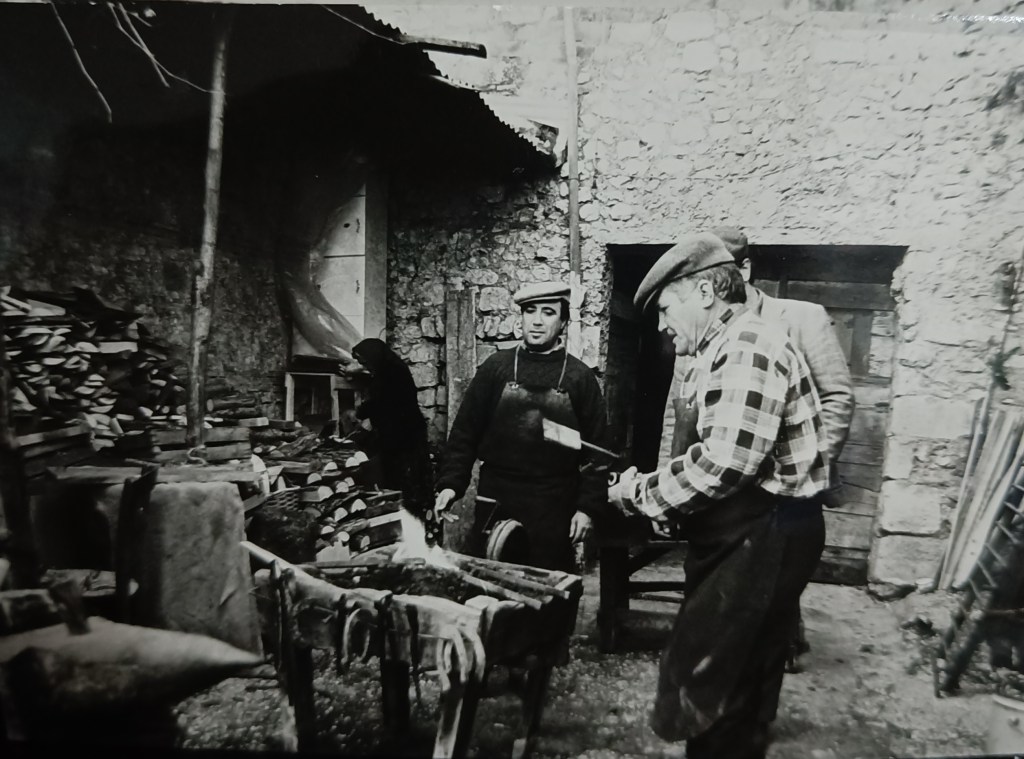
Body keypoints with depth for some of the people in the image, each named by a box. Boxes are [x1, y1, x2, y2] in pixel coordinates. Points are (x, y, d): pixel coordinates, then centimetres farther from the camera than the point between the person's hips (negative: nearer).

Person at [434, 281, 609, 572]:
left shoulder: (579, 376, 1)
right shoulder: (496, 366, 3)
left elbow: (596, 447, 1)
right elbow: (465, 431, 4)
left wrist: (587, 507, -5)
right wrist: (450, 483, -6)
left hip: (554, 508, -1)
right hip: (495, 502, 1)